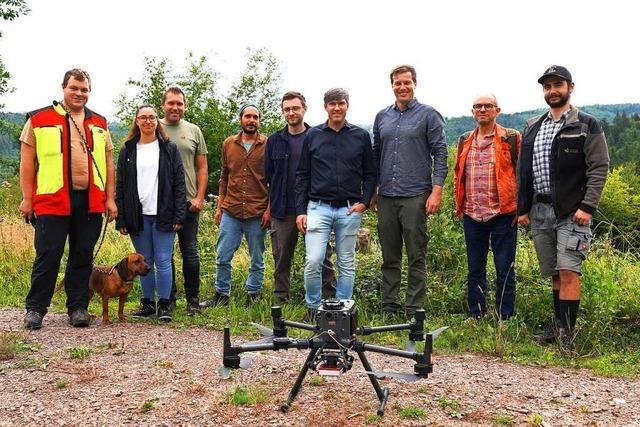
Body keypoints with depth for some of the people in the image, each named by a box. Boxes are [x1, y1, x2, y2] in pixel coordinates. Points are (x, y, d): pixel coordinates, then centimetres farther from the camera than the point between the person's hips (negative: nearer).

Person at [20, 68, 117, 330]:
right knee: (48, 254, -1)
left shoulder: (99, 123, 15)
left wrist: (110, 198, 8)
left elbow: (108, 163, 15)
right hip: (53, 200, -3)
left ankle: (78, 307, 17)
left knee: (83, 256, 7)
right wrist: (27, 198, -2)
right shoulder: (40, 120, 5)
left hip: (91, 201, 3)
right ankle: (35, 308, 12)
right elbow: (27, 161, 3)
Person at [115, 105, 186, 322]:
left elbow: (179, 183, 0)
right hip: (138, 216, 2)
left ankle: (164, 305, 8)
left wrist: (178, 216, -8)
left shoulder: (169, 149, 4)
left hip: (162, 215, -2)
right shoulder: (127, 151, 9)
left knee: (163, 261, -2)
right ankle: (148, 303, 20)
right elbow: (120, 186, 7)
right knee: (144, 262, 10)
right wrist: (121, 220, 1)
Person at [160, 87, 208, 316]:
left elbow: (202, 168, 8)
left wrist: (200, 197, -1)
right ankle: (168, 297, 21)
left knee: (190, 251, 2)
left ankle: (193, 299, 12)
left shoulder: (193, 131, 8)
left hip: (188, 202, 0)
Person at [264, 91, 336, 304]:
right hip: (282, 210, 3)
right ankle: (280, 301, 21)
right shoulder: (274, 141, 10)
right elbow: (267, 175, 12)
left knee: (322, 258, 0)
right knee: (282, 258, 10)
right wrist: (271, 204, 4)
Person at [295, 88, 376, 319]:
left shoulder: (361, 136, 6)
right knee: (313, 262, -9)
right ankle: (313, 308, 10)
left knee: (347, 265, 7)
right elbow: (302, 175, 7)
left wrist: (364, 202, -4)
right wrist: (300, 210, 1)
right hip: (318, 207, 0)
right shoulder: (313, 135, 6)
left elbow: (370, 174, 10)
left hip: (349, 210, 1)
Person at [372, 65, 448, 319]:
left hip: (415, 196, -4)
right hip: (386, 197, 5)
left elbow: (440, 153, -3)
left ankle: (414, 311, 8)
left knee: (416, 258, 1)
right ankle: (389, 309, 18)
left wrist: (437, 191, -12)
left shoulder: (428, 115, 1)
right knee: (389, 258, 10)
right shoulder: (382, 117, 14)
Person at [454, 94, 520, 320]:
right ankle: (477, 317, 22)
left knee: (504, 269, 2)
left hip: (502, 214, -4)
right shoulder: (464, 141, 14)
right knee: (475, 269, 11)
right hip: (472, 215, 4)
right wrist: (459, 205, 12)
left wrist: (521, 207, -7)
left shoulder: (512, 139, 1)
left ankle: (505, 318, 13)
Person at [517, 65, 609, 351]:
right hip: (540, 211, 5)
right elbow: (524, 171, 17)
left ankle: (567, 334, -6)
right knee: (554, 274, 12)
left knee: (568, 272, -11)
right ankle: (558, 324, 23)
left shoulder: (586, 125, 1)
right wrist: (522, 209, 12)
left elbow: (599, 168, -6)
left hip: (572, 212, -5)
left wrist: (587, 206, -15)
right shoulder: (532, 128, 16)